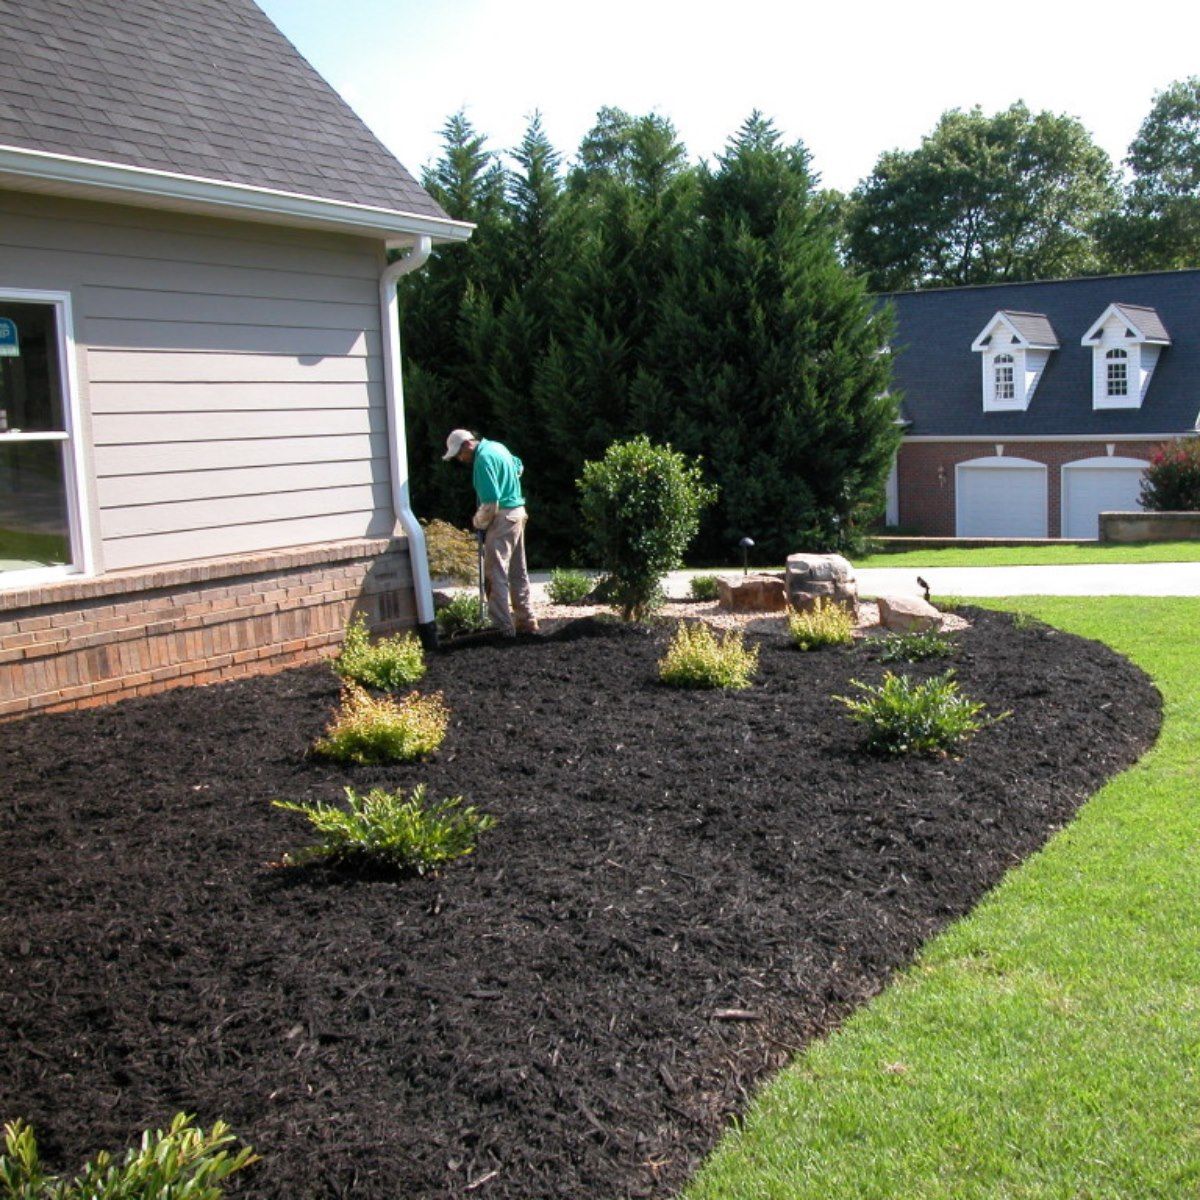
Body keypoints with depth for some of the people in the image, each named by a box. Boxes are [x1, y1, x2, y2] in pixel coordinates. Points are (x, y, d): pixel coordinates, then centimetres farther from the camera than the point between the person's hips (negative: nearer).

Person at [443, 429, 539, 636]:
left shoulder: (483, 459, -18)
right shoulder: (496, 447, 12)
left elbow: (490, 503, -22)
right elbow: (518, 466, 33)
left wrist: (478, 522, -6)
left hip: (502, 518, -10)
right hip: (517, 513, 10)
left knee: (496, 574, -8)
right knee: (517, 572, 14)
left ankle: (503, 627, -10)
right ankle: (526, 621, 20)